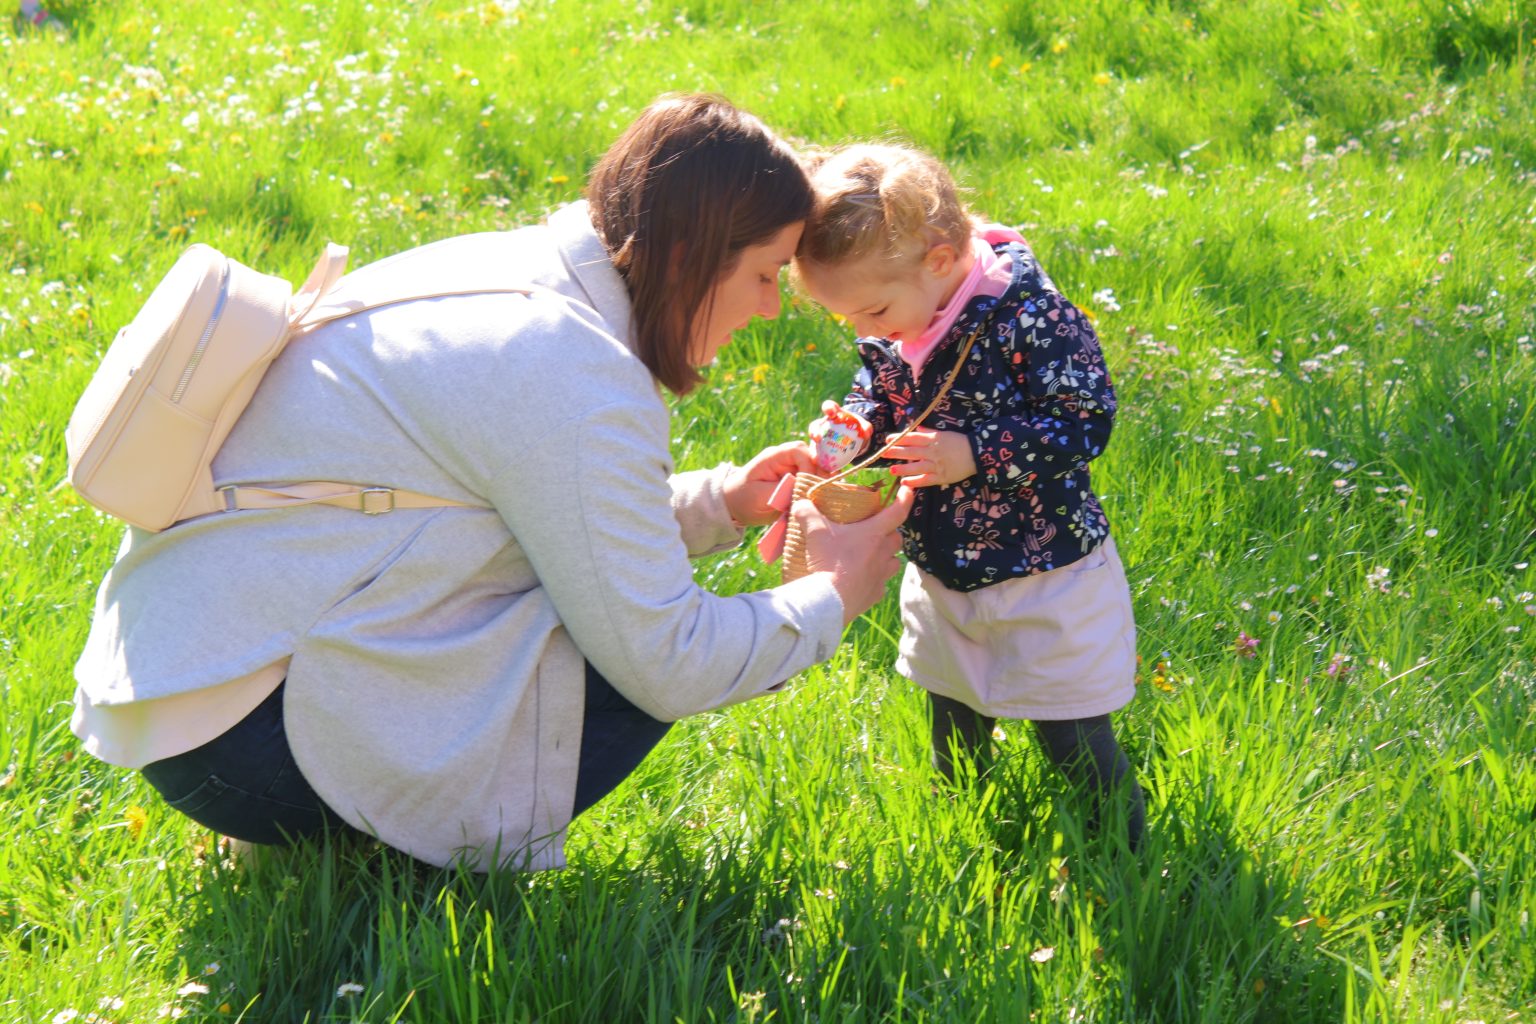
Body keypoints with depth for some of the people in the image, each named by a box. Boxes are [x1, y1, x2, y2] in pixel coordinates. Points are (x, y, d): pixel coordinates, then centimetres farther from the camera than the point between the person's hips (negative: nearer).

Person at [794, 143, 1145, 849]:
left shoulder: (1030, 316, -26)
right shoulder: (889, 332, -5)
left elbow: (1085, 424, -25)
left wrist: (974, 454, -33)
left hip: (1046, 580, -7)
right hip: (940, 574, 7)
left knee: (1074, 743, 3)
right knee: (954, 734, 23)